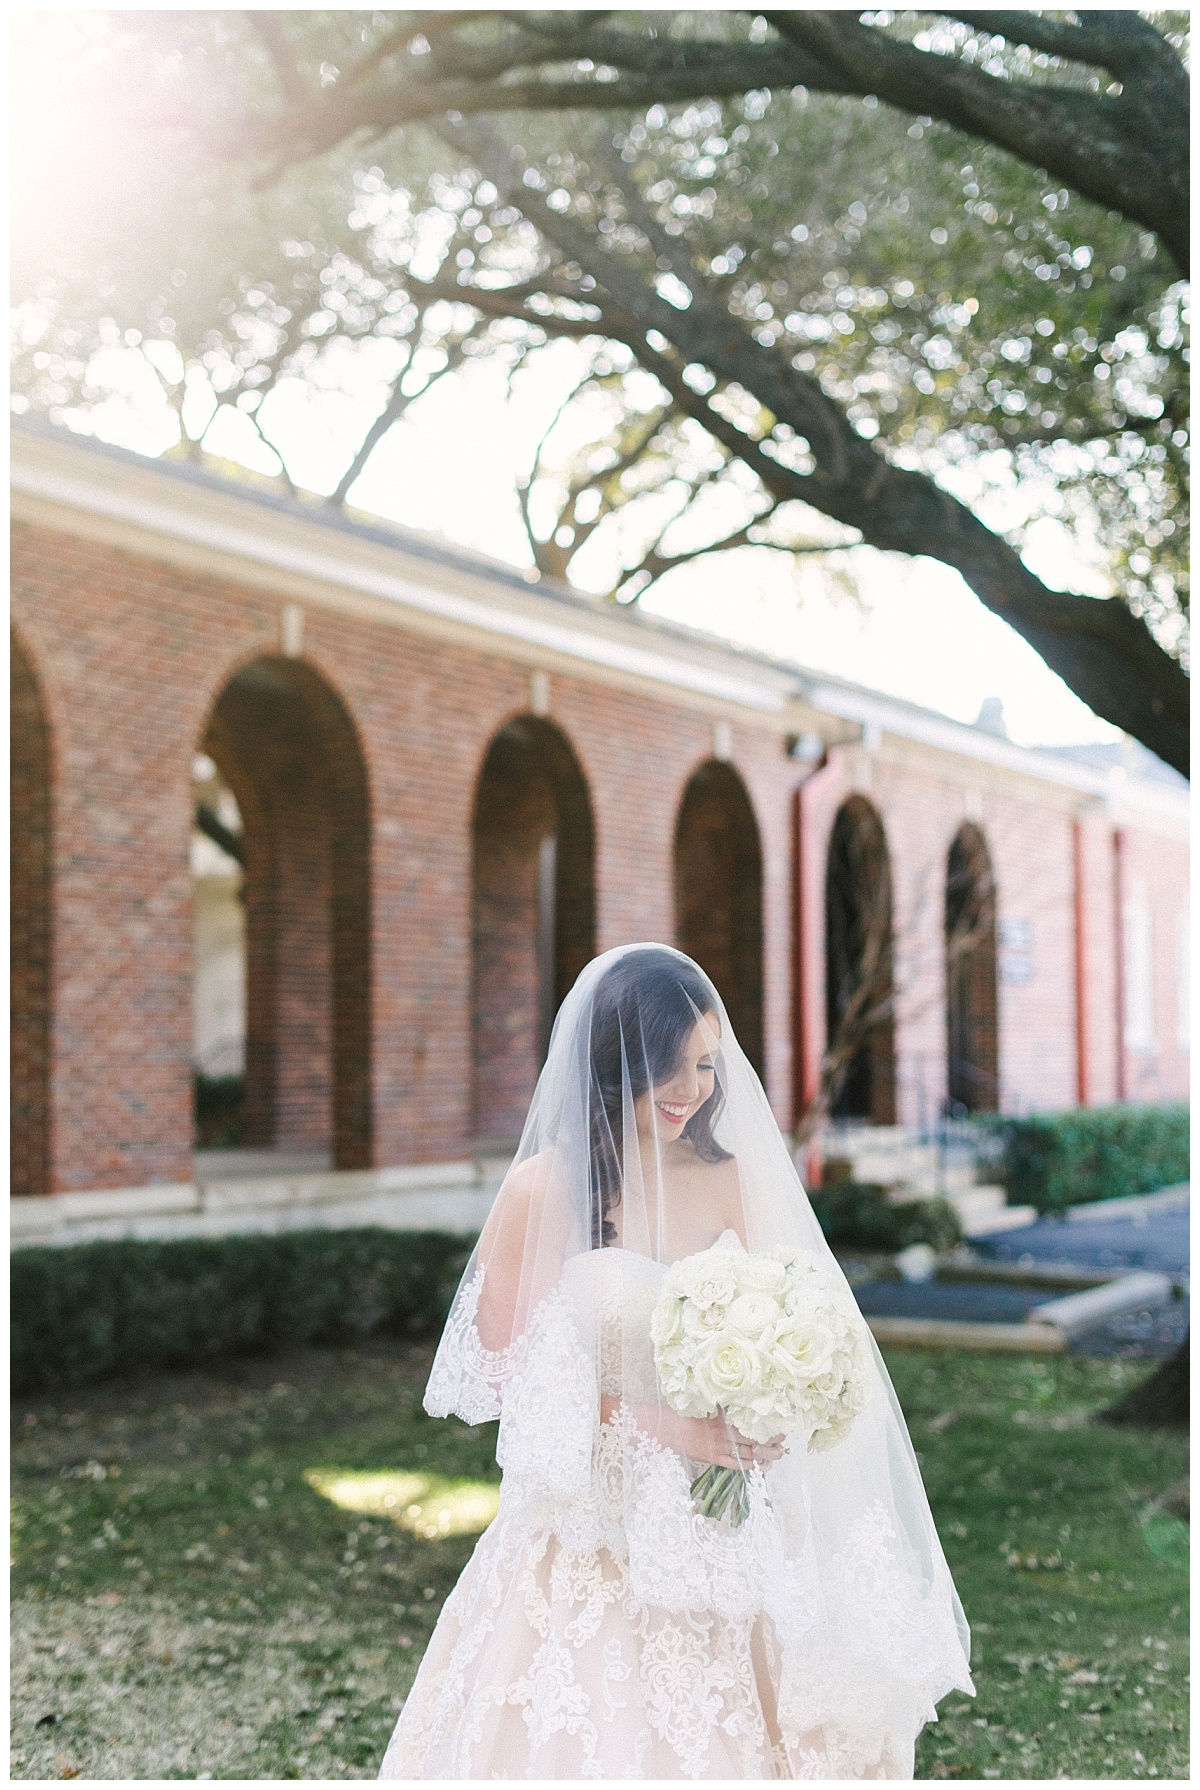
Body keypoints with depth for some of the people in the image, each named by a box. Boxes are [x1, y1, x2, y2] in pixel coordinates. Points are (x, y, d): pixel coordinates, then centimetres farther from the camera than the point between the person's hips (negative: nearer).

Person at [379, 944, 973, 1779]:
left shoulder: (732, 1183, 3)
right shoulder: (546, 1189, -10)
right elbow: (505, 1375, -8)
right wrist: (658, 1423, -16)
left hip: (716, 1543, 4)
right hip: (588, 1534, -3)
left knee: (722, 1742, 9)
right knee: (588, 1745, 1)